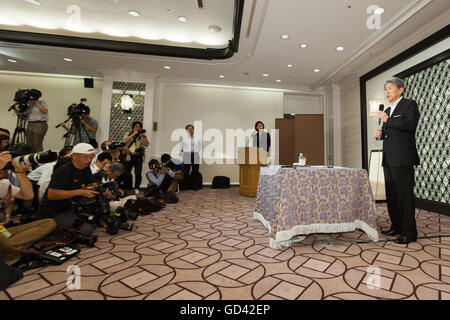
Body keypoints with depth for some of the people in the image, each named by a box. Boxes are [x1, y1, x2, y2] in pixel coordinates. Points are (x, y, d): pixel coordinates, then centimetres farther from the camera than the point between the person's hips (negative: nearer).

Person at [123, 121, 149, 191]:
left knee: (138, 173, -8)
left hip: (138, 156, 0)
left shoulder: (142, 135, 11)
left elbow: (146, 145, -4)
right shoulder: (128, 134, 13)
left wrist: (143, 136, -15)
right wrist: (134, 134, -11)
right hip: (128, 156, 1)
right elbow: (125, 140, -9)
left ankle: (136, 188, 4)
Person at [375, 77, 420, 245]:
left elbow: (410, 125, -18)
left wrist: (388, 120, -16)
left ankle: (409, 232, 3)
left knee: (405, 194, -5)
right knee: (391, 194, 12)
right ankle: (396, 226, 24)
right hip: (388, 158, 8)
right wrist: (380, 134, 7)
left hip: (402, 158, -8)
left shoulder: (409, 104, -1)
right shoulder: (388, 110, 21)